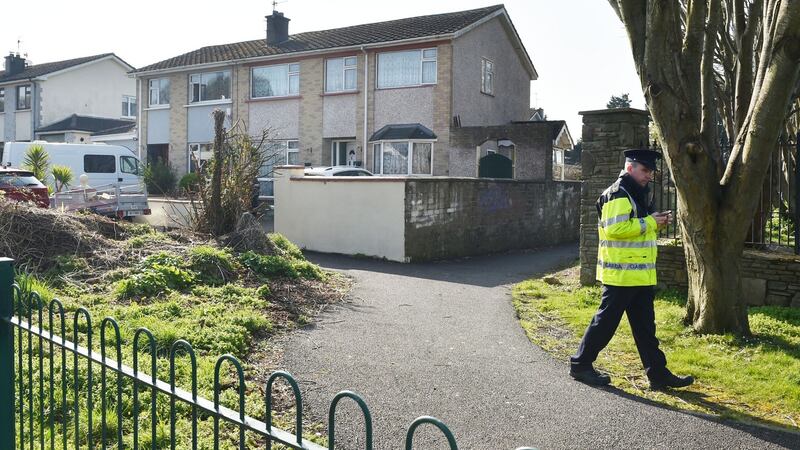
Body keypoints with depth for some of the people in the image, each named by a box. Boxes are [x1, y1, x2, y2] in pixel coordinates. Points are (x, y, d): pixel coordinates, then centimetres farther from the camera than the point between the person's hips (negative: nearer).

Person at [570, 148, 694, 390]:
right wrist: (649, 222, -18)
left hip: (639, 274, 10)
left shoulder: (635, 194, 18)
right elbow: (614, 229, -26)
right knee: (606, 321, 0)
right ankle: (580, 364, 13)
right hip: (621, 273, -10)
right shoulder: (617, 194, -15)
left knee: (645, 325, 11)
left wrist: (657, 223, 7)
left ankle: (658, 372, 17)